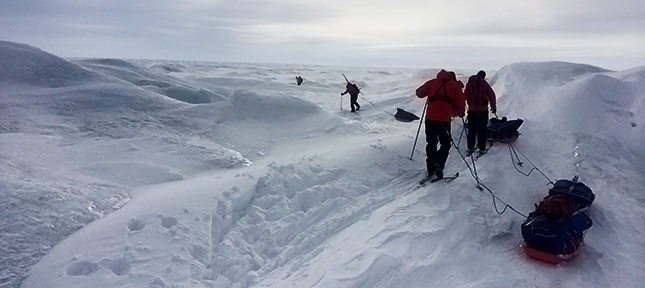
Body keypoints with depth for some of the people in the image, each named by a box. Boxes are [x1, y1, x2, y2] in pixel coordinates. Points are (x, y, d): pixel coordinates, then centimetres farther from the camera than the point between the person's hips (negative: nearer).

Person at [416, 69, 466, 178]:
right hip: (444, 120, -2)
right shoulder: (455, 85, 11)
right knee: (445, 144, 11)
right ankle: (439, 164, -10)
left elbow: (419, 93, 20)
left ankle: (431, 169, 15)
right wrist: (460, 114, 23)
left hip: (430, 118, 2)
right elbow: (461, 103, 5)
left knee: (431, 144, 15)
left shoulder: (432, 82, 13)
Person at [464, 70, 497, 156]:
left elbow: (466, 97, 10)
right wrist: (493, 107, 5)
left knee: (471, 130, 9)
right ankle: (482, 149, 5)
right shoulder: (484, 84, -4)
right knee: (482, 130, 3)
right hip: (483, 110, -2)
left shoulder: (469, 84, 4)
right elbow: (491, 95, -3)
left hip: (472, 109, 2)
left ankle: (470, 148, 11)